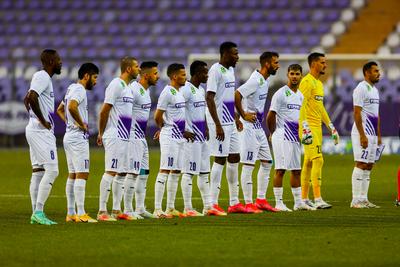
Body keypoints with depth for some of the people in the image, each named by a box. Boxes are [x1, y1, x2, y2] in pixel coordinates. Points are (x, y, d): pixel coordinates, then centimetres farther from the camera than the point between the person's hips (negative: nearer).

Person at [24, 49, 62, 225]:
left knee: (38, 171, 9)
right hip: (41, 131, -10)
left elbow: (27, 99, 29)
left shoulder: (43, 77, 18)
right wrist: (42, 120, -20)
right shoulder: (42, 77, -13)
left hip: (35, 130, 10)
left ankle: (36, 213, 9)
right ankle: (38, 212, -16)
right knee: (51, 170, -12)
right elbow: (31, 97, -27)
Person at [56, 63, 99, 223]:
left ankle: (71, 213, 11)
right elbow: (72, 107, -31)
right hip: (78, 137, -10)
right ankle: (81, 214, -15)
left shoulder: (72, 89, 18)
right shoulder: (79, 90, -13)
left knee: (72, 175, 10)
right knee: (82, 174, -11)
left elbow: (60, 110, 28)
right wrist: (82, 124, -20)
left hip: (69, 136, 10)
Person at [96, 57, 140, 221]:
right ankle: (102, 212, -11)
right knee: (111, 172, -11)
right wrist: (101, 133, -10)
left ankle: (116, 210, 16)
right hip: (115, 136, -10)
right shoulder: (116, 85, -12)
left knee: (122, 173, 11)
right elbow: (105, 110, -15)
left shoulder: (127, 87, 18)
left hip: (124, 137, 10)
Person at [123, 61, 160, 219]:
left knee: (144, 172, 13)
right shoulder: (134, 90, -18)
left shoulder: (146, 90, 13)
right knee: (133, 172, -8)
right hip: (133, 137, -10)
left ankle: (140, 208, 18)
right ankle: (128, 210, -5)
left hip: (142, 138, 10)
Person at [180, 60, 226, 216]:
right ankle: (188, 208, -3)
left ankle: (208, 207, 14)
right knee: (189, 172, -6)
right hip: (191, 137, -10)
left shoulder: (201, 90, 16)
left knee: (204, 172, 11)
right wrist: (185, 131, -21)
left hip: (202, 137, 10)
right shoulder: (186, 90, -14)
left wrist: (206, 129, 17)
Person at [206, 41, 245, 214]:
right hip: (220, 124, -9)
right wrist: (218, 125, -23)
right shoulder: (216, 70, -15)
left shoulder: (230, 70, 14)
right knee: (220, 160, -7)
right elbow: (209, 98, -20)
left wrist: (236, 118, 21)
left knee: (234, 158, 10)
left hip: (230, 123, 9)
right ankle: (213, 204, -3)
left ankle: (234, 202, 15)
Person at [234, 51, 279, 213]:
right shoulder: (255, 81, -19)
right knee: (248, 165, -6)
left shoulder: (265, 80, 11)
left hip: (258, 127, 10)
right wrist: (243, 115, -20)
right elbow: (236, 95, -29)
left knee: (267, 162, 13)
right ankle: (248, 204, -3)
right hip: (249, 127, -10)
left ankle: (261, 200, 19)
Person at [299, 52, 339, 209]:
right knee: (318, 160, -15)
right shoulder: (307, 82, -11)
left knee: (309, 162, 10)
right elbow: (301, 106, -18)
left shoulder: (319, 83, 19)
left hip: (317, 127, 10)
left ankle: (304, 199, 14)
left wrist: (331, 127, 24)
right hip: (308, 127, -10)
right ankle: (318, 199, -18)